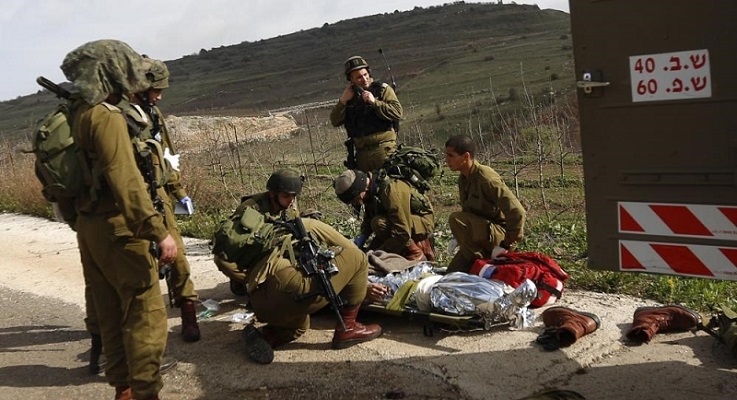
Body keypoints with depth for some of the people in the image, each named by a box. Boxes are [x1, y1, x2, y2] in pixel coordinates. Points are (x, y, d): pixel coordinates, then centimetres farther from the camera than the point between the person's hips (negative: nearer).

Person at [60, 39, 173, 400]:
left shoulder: (74, 114, 9)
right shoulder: (106, 117, -17)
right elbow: (126, 181, -26)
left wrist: (78, 223, 21)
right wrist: (158, 232, -27)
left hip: (88, 225, 9)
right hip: (117, 227, -9)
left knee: (111, 312, 16)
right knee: (146, 313, -4)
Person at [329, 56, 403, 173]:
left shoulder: (382, 89, 3)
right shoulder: (349, 95, 15)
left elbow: (397, 112, -10)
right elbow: (335, 122, 10)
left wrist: (374, 102, -16)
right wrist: (343, 101, -3)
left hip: (383, 149, -5)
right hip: (361, 152, 5)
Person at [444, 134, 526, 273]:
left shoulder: (486, 178, -24)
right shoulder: (463, 179, 4)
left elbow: (517, 211, -28)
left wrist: (510, 240, -17)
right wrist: (464, 240, 14)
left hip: (499, 234, -9)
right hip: (483, 237, 9)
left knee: (456, 219, -28)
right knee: (452, 272, 5)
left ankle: (477, 261, -14)